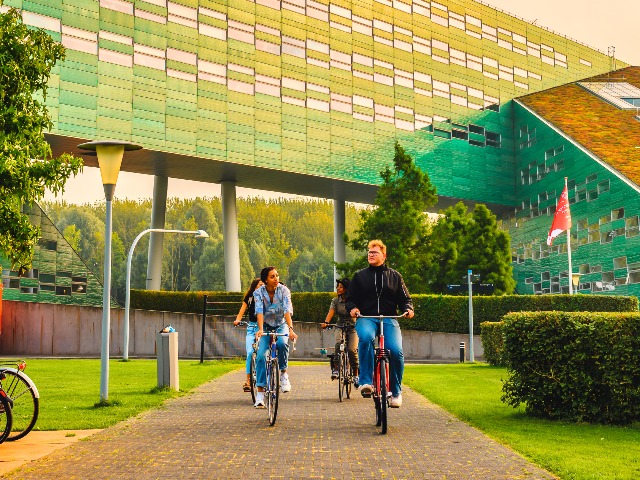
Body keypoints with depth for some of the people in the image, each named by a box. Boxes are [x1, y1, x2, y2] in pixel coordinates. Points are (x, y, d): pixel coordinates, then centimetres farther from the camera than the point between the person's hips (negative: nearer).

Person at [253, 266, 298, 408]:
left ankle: (283, 372, -9)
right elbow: (259, 312, -27)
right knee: (261, 355, -17)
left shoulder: (283, 290, -16)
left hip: (281, 325, 0)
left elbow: (287, 310, -26)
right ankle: (260, 392, -12)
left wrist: (290, 329, -41)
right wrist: (260, 330, -43)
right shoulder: (258, 292, -14)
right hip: (266, 326, 1)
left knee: (282, 343, -33)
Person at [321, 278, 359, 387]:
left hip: (353, 327, -2)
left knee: (352, 350, -19)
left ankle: (355, 376, -3)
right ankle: (335, 369, -21)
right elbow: (331, 312, -12)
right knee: (339, 344, -30)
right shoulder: (335, 301, 3)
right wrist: (326, 322, -30)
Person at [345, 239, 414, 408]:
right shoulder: (360, 276, 17)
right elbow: (350, 298, 16)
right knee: (365, 337, -37)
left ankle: (396, 391, -1)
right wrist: (352, 308, -7)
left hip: (389, 319, 1)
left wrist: (408, 309, -4)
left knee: (396, 351, -23)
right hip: (366, 318, 0)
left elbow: (404, 298, 18)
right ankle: (366, 382, -33)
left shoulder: (394, 276, 17)